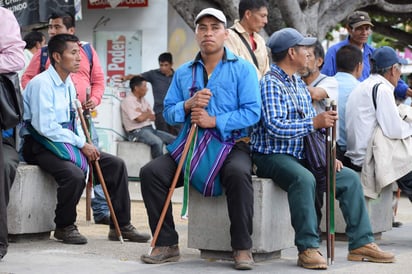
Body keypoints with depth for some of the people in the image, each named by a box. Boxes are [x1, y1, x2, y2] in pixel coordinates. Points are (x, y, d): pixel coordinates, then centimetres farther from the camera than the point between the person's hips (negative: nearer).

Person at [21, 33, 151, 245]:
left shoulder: (69, 84, 13)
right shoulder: (42, 84, -15)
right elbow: (45, 127, -22)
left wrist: (85, 144, -2)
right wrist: (81, 144, -19)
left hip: (67, 142, 9)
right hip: (41, 146, -9)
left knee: (116, 164, -2)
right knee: (74, 174, -35)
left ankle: (121, 226, 4)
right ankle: (64, 227, -11)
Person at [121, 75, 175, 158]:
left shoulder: (144, 100, 17)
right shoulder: (128, 101, -9)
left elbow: (153, 117, 13)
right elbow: (140, 119, -17)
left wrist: (143, 113, -7)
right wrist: (147, 113, 3)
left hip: (150, 129, 9)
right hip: (137, 131, -9)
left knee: (174, 140, -6)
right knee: (158, 142, -35)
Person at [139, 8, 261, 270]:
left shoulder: (243, 69, 1)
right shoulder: (183, 72, 15)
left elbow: (252, 111, -10)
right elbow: (168, 112, 10)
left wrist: (214, 121, -18)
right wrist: (188, 105, -11)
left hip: (231, 144, -4)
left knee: (238, 173, -37)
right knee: (151, 172, -18)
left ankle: (242, 248, -23)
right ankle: (167, 244, -7)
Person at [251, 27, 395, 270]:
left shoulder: (300, 85, 18)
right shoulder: (270, 84, -11)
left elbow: (312, 126, 17)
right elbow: (274, 127, -24)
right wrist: (314, 123, -24)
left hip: (300, 157, 9)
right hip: (272, 156, -9)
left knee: (350, 177, 1)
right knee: (304, 178, -38)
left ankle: (361, 243, 1)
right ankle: (308, 248, -34)